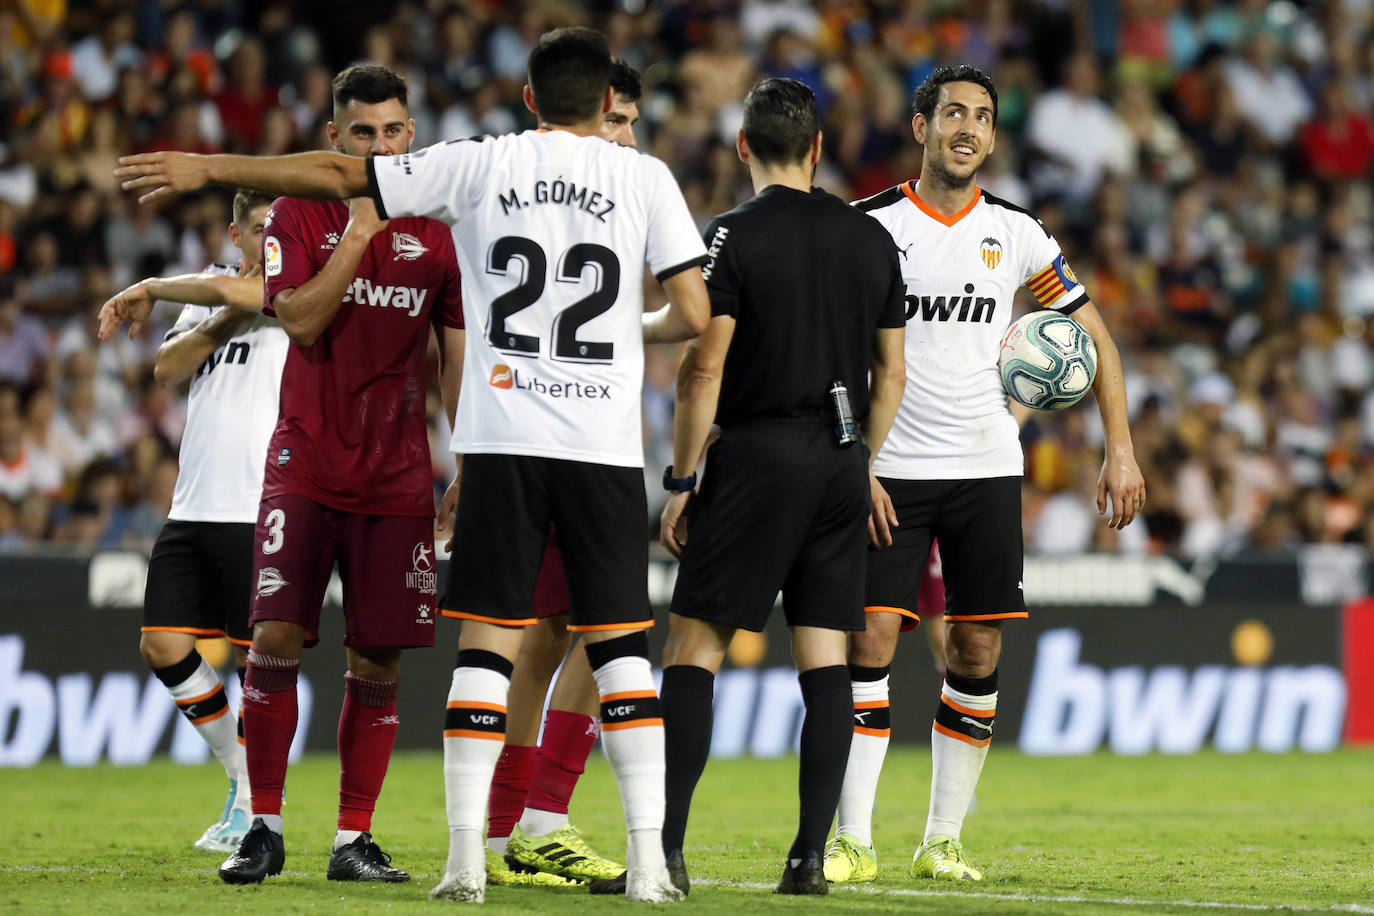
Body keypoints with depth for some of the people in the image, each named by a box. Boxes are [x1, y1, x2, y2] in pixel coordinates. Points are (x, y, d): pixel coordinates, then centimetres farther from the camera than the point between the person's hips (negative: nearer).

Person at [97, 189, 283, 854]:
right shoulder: (215, 288, 15)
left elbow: (230, 289, -20)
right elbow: (167, 370, 5)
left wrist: (149, 290, -4)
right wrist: (229, 318, -9)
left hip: (264, 511, -6)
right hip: (193, 505, 6)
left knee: (257, 657, -4)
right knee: (164, 646, 2)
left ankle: (256, 806, 10)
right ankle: (243, 777, 17)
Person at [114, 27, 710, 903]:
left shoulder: (482, 165, 5)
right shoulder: (644, 177, 4)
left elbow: (338, 176, 8)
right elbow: (694, 315, 0)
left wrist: (206, 167, 17)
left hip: (502, 443, 0)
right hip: (606, 449, 0)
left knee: (487, 643, 3)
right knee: (620, 645, 4)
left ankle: (466, 856, -3)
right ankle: (648, 860, -2)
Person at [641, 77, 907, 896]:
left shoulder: (734, 236, -6)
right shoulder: (872, 239, 9)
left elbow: (704, 371, -10)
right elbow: (892, 375, 13)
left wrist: (681, 479, -4)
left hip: (758, 456, -5)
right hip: (841, 461, 5)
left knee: (695, 649, -3)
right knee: (826, 657, 5)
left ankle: (667, 847, -11)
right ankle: (812, 853, 1)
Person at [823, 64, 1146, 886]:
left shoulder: (1015, 233, 5)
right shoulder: (871, 226, -3)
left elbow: (1095, 337, 11)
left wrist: (1121, 449, 3)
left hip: (988, 471, 3)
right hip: (890, 472, -2)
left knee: (978, 653, 2)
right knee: (870, 641, -9)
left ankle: (944, 841, 11)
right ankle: (853, 841, -5)